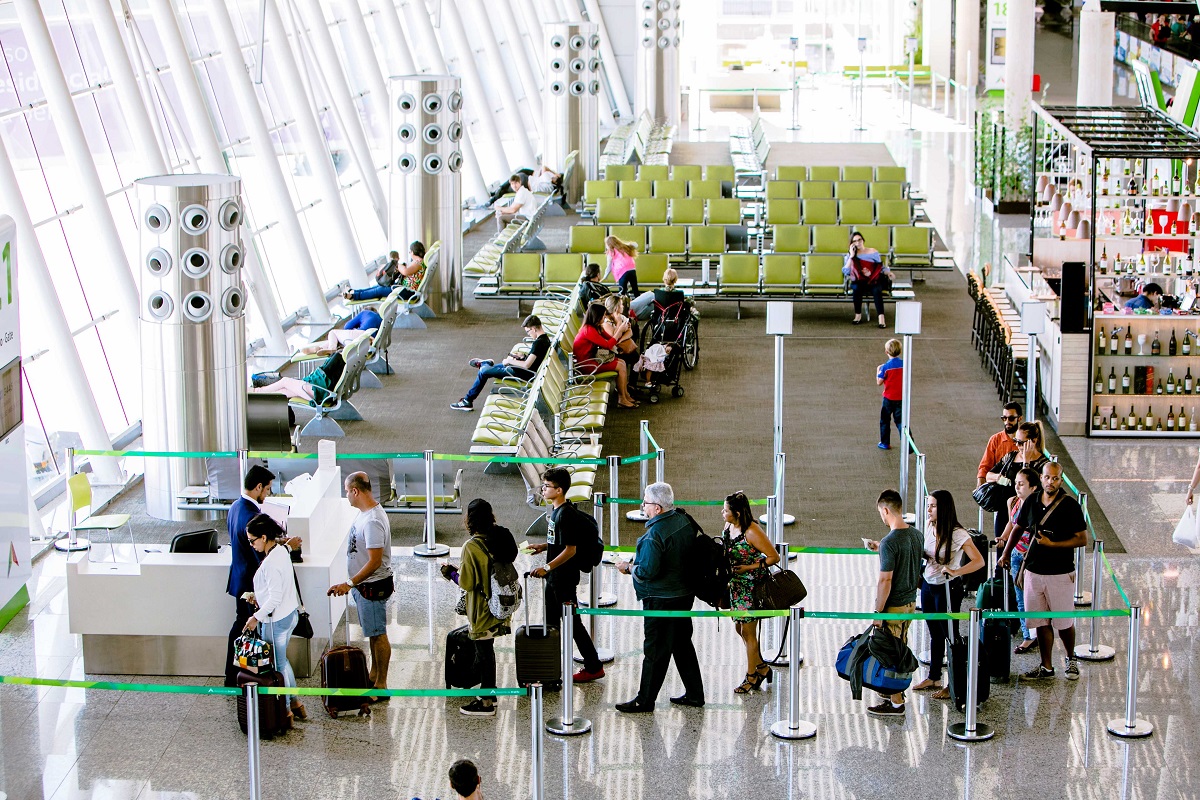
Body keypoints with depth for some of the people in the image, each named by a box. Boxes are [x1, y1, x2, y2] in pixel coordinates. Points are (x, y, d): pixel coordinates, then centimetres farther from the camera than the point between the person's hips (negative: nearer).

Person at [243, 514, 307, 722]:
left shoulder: (272, 562, -26)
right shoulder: (281, 550, 3)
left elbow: (275, 598, -25)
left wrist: (257, 617, -15)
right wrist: (259, 598, 12)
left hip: (276, 619, -10)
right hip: (290, 613, 10)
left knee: (278, 664, 5)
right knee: (282, 660, 22)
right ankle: (295, 703, 31)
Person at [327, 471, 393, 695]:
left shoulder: (372, 521, -27)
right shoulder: (364, 513, 6)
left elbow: (375, 562, -28)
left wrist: (350, 584, -26)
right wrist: (351, 583, 19)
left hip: (372, 586, -10)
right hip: (363, 584, 10)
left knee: (378, 635, -1)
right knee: (373, 634, 20)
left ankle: (381, 685, 7)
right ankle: (374, 675, 33)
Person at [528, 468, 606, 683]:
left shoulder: (566, 515, -22)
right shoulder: (554, 510, 8)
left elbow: (570, 550, -25)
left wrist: (547, 568, -26)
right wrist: (543, 547, 9)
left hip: (565, 578, -10)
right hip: (554, 577, 10)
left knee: (572, 622, -2)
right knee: (551, 620, 17)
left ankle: (594, 667, 6)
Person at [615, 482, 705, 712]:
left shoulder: (655, 534, -24)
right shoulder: (684, 521, 3)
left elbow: (648, 570, -26)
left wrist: (629, 567, -7)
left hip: (661, 600, -9)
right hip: (684, 595, 9)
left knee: (655, 650, 0)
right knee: (683, 644, 18)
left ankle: (645, 700, 8)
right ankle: (694, 694, 25)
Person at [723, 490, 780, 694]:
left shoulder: (752, 532, -23)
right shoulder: (729, 526, 1)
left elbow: (774, 557, -17)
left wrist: (749, 567, -20)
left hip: (752, 586, -8)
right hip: (736, 584, 8)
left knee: (748, 632, 4)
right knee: (739, 628, 16)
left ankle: (751, 676, 19)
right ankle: (762, 667, 33)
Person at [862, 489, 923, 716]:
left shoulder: (890, 542, -24)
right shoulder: (917, 535, 2)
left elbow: (885, 580, -23)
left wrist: (878, 612, -16)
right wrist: (880, 548, 23)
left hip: (894, 606, -8)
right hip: (911, 601, 8)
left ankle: (896, 703, 9)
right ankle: (897, 691, 35)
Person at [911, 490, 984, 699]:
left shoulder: (958, 534, -20)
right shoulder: (929, 526, 1)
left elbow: (978, 561, -26)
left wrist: (955, 571, -37)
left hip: (948, 589, -7)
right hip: (928, 586, 7)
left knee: (950, 635, 2)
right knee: (935, 634, 19)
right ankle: (934, 678, 31)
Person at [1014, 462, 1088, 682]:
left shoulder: (1070, 505, -9)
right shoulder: (1032, 501, 4)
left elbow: (1082, 539, -10)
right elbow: (1018, 528, 18)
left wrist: (1052, 544, -17)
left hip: (1060, 573, -4)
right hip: (1033, 571, 4)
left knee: (1064, 622, 5)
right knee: (1040, 622, 8)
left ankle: (1071, 660, 28)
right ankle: (1046, 667, 17)